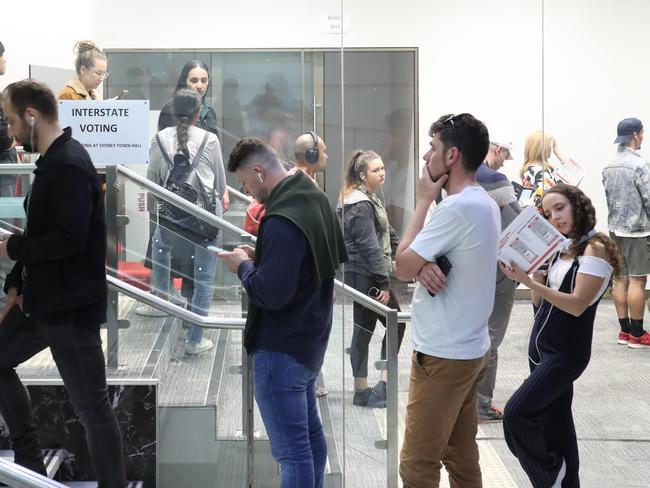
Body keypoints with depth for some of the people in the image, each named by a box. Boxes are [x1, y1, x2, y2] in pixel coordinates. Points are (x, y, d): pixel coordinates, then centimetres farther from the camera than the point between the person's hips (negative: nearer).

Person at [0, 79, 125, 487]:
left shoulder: (70, 166, -20)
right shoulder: (52, 162, 11)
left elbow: (69, 238, -28)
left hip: (72, 307, -11)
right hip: (42, 299, 11)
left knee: (91, 405, -2)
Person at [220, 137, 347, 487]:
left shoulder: (281, 221, -26)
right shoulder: (314, 198, 5)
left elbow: (271, 293, -29)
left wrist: (243, 266, -9)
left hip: (281, 349, -10)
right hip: (310, 338, 10)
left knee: (291, 450, -3)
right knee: (310, 432, 22)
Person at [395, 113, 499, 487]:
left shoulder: (458, 208, -22)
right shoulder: (484, 203, 10)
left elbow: (402, 267, -16)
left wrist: (424, 200, -9)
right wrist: (425, 266, -14)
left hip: (443, 355, -10)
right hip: (469, 348, 10)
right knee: (462, 454, 17)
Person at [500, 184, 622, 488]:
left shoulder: (595, 248, -14)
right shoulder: (559, 248, 9)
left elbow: (577, 305, -22)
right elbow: (540, 300, 10)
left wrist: (527, 280, -28)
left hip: (566, 354, -8)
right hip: (540, 346, 8)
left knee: (516, 414, -13)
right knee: (554, 417, 12)